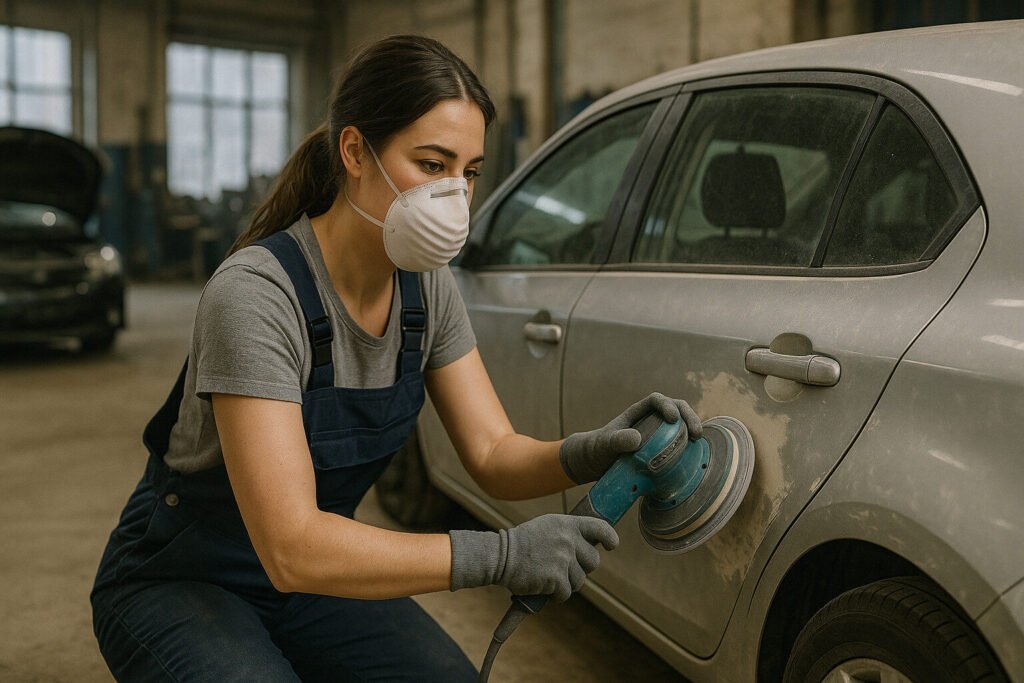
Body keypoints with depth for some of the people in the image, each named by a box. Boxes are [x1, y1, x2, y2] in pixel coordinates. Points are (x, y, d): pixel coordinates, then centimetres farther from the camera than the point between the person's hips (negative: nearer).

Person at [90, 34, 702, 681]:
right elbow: (291, 549, -36)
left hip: (316, 572, 5)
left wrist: (584, 454, -30)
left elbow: (494, 455, -8)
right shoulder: (256, 295, -31)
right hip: (180, 584, -4)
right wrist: (499, 555, -40)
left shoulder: (427, 287, -9)